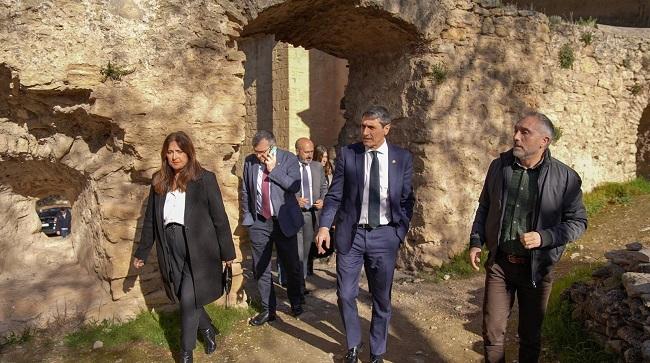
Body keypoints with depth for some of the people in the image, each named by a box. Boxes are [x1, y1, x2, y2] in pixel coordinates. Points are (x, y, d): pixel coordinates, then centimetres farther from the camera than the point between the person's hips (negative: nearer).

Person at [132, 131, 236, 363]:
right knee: (184, 300, 13)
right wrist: (141, 253, 14)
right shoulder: (159, 181, 6)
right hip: (170, 251, 5)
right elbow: (150, 220, 12)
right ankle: (209, 331, 39)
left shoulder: (204, 179, -7)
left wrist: (227, 252, -3)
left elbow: (219, 218, -5)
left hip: (197, 250, -4)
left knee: (189, 301, -4)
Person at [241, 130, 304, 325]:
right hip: (258, 222, 3)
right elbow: (245, 191, 10)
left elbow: (295, 186, -16)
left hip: (284, 221, -2)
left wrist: (273, 170, -19)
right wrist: (247, 216, 9)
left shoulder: (289, 159, -7)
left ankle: (295, 302, 32)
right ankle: (268, 310, 21)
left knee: (292, 265, 9)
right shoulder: (250, 161, 1)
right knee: (260, 269, 7)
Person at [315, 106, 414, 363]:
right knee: (346, 295, 5)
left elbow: (406, 200, 6)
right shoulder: (347, 154, -1)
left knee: (382, 299, 12)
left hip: (384, 236, 1)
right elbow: (334, 195, -1)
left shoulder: (403, 158, 1)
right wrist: (324, 226, -13)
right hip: (351, 233, 0)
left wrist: (400, 233, -1)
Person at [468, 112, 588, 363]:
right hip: (499, 263, 2)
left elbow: (578, 221, -4)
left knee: (530, 335, 15)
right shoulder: (499, 166, -1)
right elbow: (484, 207, 10)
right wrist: (476, 242, 3)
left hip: (536, 268, -1)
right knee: (492, 330, 7)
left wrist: (544, 237, -19)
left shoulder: (565, 178, -10)